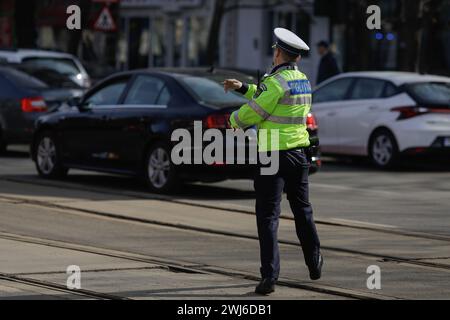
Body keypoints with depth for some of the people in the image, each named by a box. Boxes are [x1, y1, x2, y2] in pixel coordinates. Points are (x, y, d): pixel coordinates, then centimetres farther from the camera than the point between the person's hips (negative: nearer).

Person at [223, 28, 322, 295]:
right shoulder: (304, 81, 10)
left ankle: (270, 275, -12)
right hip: (299, 152, 7)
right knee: (302, 210, 22)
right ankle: (314, 263, 34)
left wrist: (234, 120, 8)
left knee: (268, 216, -5)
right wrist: (243, 87, 26)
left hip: (273, 155, -7)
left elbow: (251, 113, -13)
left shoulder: (276, 82, -16)